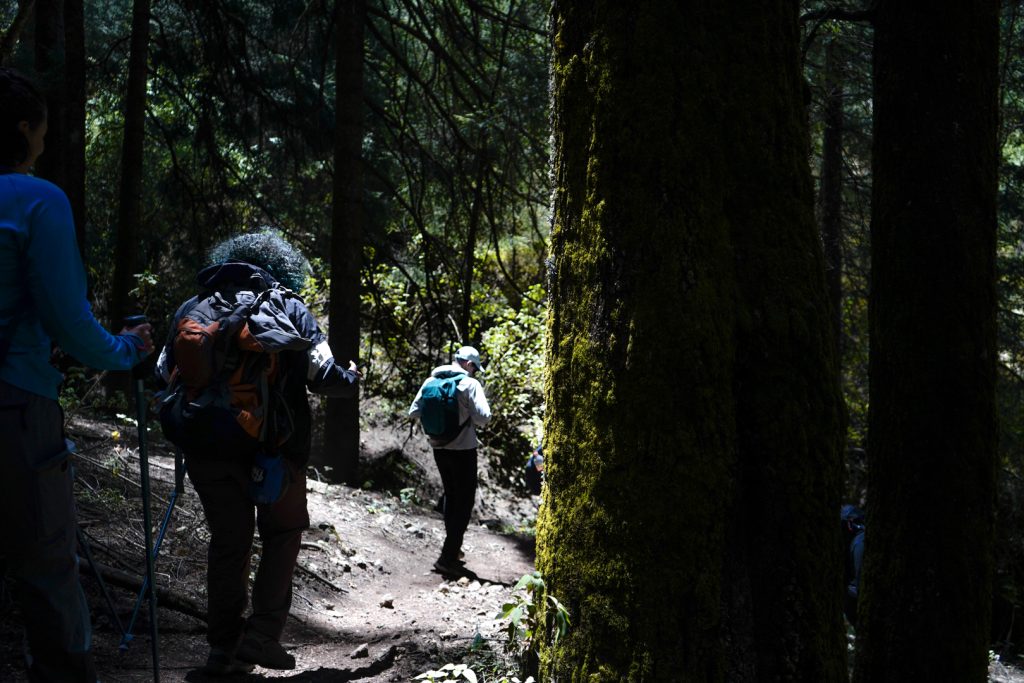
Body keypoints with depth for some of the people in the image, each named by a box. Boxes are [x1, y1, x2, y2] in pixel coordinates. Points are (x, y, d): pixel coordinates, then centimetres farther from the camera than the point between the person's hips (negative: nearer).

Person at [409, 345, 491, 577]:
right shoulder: (470, 384, -14)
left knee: (450, 496, 24)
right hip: (463, 449, -6)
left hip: (439, 448, 6)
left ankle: (452, 547, 32)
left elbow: (414, 412, 5)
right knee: (464, 502, 2)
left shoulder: (431, 381, 2)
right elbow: (483, 418, -19)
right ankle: (448, 557, -4)